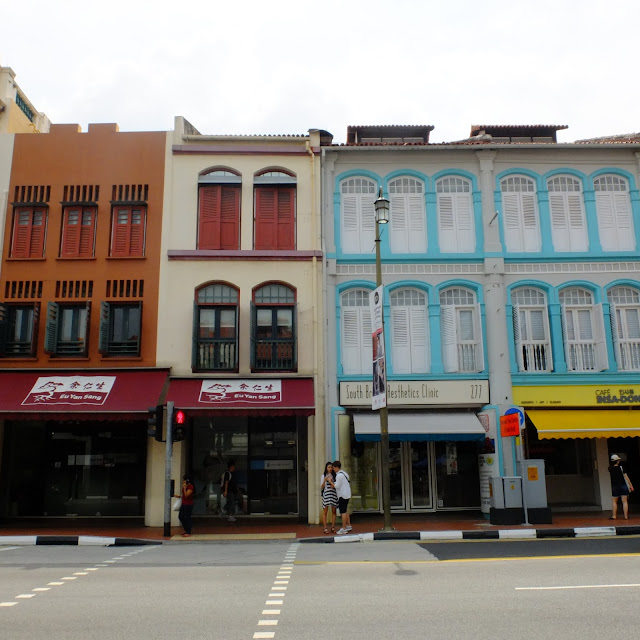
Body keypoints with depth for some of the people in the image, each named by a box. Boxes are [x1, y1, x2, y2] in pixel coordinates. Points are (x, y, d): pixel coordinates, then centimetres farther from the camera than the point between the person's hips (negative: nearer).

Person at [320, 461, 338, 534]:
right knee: (325, 511, -1)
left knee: (333, 511, 4)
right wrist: (324, 480, -15)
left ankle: (333, 527, 12)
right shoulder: (323, 476, 3)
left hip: (334, 494, 2)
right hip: (326, 495, -2)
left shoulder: (334, 476, 8)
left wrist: (334, 485, -6)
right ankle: (325, 528, 2)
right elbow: (321, 487, 0)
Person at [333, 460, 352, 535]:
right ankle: (348, 526, 25)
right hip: (347, 494, 10)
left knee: (343, 512, -5)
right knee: (345, 511, 19)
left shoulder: (339, 475, -18)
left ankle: (343, 529, -3)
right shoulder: (345, 473, 12)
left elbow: (337, 486, -18)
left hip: (342, 495, -10)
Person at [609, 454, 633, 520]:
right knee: (624, 501, 3)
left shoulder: (610, 469, -5)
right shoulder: (621, 467, -9)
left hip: (615, 487, 1)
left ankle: (614, 516, 8)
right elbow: (626, 477, -8)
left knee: (614, 501, 10)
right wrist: (631, 485, -3)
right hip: (623, 486, -1)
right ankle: (626, 516, 2)